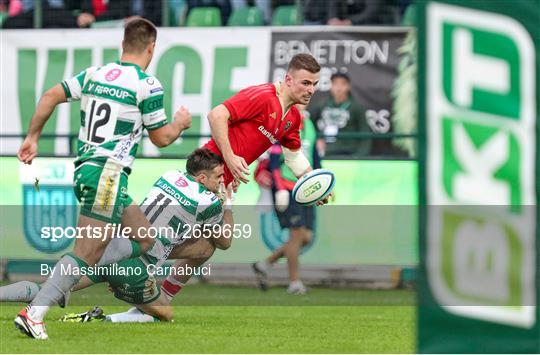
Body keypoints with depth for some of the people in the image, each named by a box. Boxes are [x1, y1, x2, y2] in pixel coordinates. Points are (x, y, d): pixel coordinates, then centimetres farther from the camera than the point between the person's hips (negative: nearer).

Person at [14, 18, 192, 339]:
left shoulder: (95, 74, 11)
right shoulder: (148, 85, -7)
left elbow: (50, 97, 9)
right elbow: (161, 138, 1)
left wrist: (33, 138, 17)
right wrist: (180, 123, 21)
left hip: (85, 169, 8)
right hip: (107, 174, -8)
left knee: (146, 240, 16)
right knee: (86, 255, -12)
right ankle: (33, 315, -21)